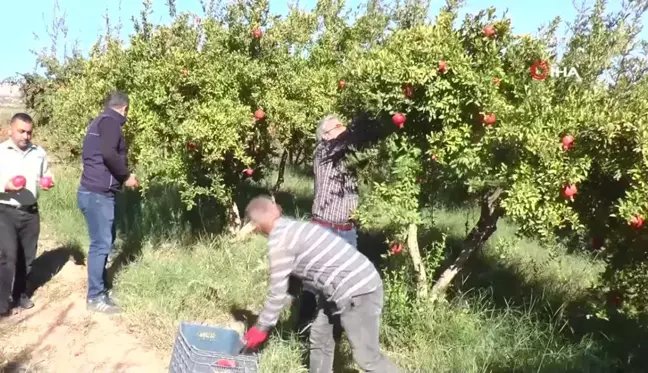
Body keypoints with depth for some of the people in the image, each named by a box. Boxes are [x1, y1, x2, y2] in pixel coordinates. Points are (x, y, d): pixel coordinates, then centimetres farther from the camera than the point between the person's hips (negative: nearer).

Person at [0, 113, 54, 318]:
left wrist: (48, 182, -3)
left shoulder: (39, 153, 6)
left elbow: (47, 175, 18)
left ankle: (20, 293, 29)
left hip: (31, 212, 4)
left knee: (27, 256, 12)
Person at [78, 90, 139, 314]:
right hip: (97, 194, -10)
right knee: (101, 244, -5)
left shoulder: (99, 122, 20)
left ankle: (99, 290, 24)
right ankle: (95, 297, 1)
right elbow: (108, 153, -26)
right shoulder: (111, 122, -11)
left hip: (95, 192, 10)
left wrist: (121, 176, 24)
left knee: (104, 242, 16)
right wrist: (126, 175, -14)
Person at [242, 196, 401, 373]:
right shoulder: (293, 228, 12)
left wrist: (261, 327, 3)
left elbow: (278, 293, -10)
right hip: (352, 284, 10)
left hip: (357, 291, -10)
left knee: (366, 357, 0)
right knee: (319, 339, 19)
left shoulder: (279, 240, -15)